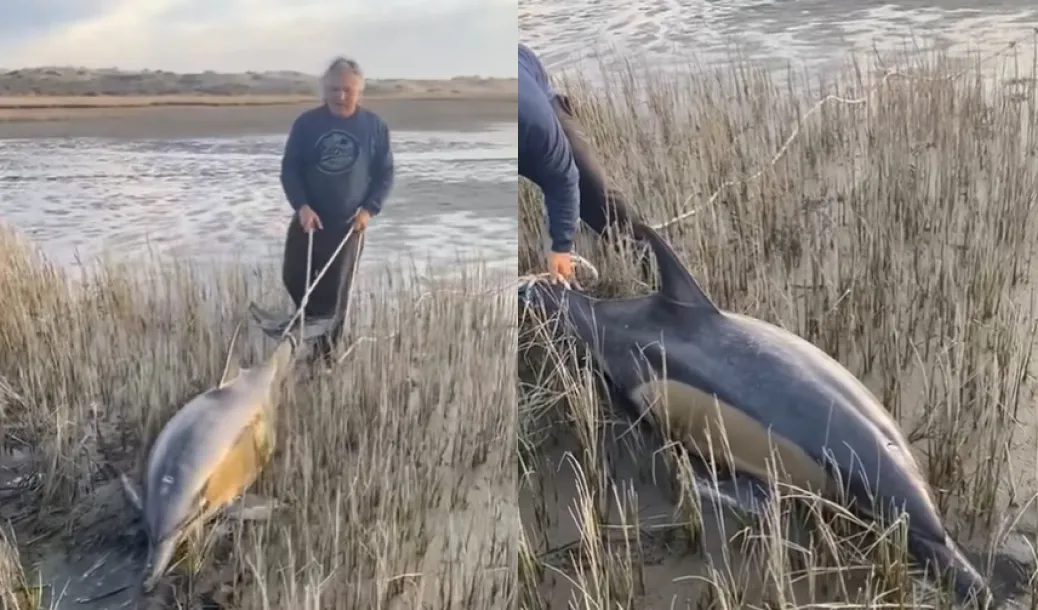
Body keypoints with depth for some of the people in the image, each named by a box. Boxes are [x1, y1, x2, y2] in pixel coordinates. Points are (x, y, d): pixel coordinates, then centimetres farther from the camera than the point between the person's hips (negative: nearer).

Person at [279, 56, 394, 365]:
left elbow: (386, 173, 1)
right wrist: (301, 205, -16)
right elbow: (289, 168, -2)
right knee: (293, 277, 6)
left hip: (349, 224, -1)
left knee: (335, 291, 3)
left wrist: (369, 209, -12)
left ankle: (325, 348, 19)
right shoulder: (306, 123, -4)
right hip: (308, 218, 1)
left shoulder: (375, 126, -5)